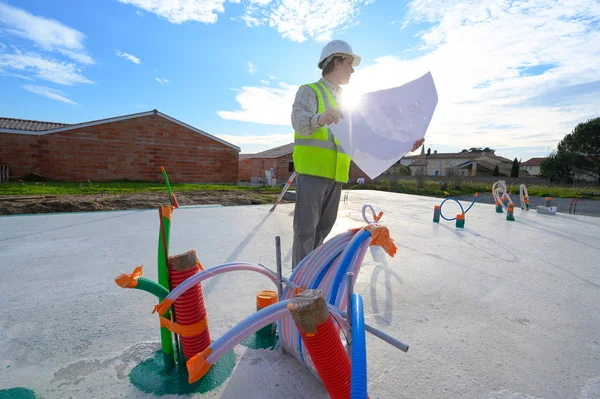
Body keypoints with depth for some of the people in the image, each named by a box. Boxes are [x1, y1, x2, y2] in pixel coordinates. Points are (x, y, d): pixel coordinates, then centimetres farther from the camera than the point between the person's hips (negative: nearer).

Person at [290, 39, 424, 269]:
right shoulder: (309, 92, 1)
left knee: (323, 228, 13)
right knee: (306, 230, -5)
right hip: (312, 172, -7)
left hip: (335, 175, 8)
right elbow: (299, 122, -20)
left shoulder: (342, 101, 23)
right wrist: (321, 119, -44)